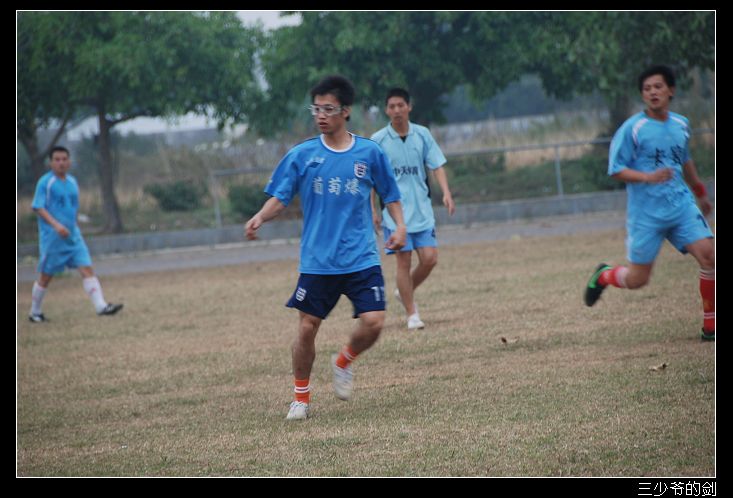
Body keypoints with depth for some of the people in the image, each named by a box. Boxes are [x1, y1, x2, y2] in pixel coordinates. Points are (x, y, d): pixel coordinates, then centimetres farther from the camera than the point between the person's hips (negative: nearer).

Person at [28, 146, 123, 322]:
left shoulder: (72, 182, 11)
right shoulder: (45, 182, -9)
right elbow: (38, 207, -16)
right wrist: (56, 225, -27)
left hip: (73, 236, 5)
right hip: (52, 238, -5)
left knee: (87, 269, -8)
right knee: (45, 277, 4)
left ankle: (101, 306, -14)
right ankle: (34, 312, 20)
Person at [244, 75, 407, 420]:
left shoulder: (369, 153, 2)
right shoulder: (301, 155, 1)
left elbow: (390, 194, 13)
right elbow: (279, 197, 0)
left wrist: (400, 225, -3)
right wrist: (260, 217, -20)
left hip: (362, 259, 0)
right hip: (317, 261, 0)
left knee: (373, 323, -11)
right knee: (307, 328, -2)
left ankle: (343, 363, 20)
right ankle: (301, 398, 17)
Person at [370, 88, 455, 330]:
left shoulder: (422, 134, 2)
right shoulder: (378, 140, -3)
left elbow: (437, 165, 3)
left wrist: (446, 193, -12)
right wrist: (372, 210, -3)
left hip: (422, 209, 3)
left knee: (429, 258, -4)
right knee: (404, 261, -4)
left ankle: (405, 291, 23)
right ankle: (411, 314, 5)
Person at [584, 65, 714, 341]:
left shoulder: (681, 125, 9)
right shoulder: (632, 128, -8)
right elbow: (616, 169, -8)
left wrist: (700, 192, 37)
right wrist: (648, 177, -23)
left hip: (681, 205, 4)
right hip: (645, 212, -4)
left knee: (709, 256, -14)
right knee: (638, 279, 0)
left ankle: (710, 326, -1)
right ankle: (604, 276, 35)